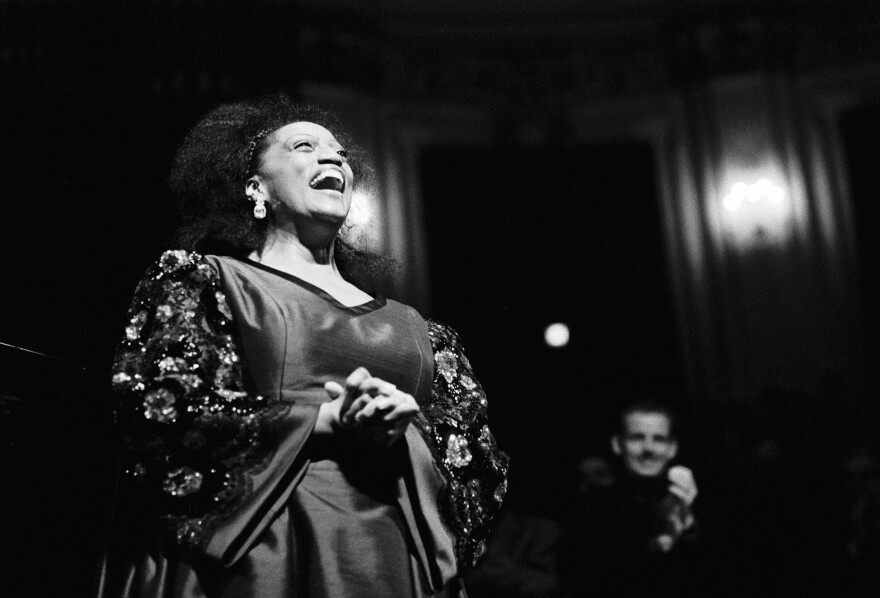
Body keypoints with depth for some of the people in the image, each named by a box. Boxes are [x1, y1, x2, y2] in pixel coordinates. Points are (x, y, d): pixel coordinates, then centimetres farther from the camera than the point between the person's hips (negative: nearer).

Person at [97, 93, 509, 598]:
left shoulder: (407, 325, 17)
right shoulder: (205, 279, 6)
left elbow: (474, 460, 11)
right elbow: (160, 411, -8)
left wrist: (404, 427, -9)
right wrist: (326, 419, -13)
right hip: (253, 555, -3)